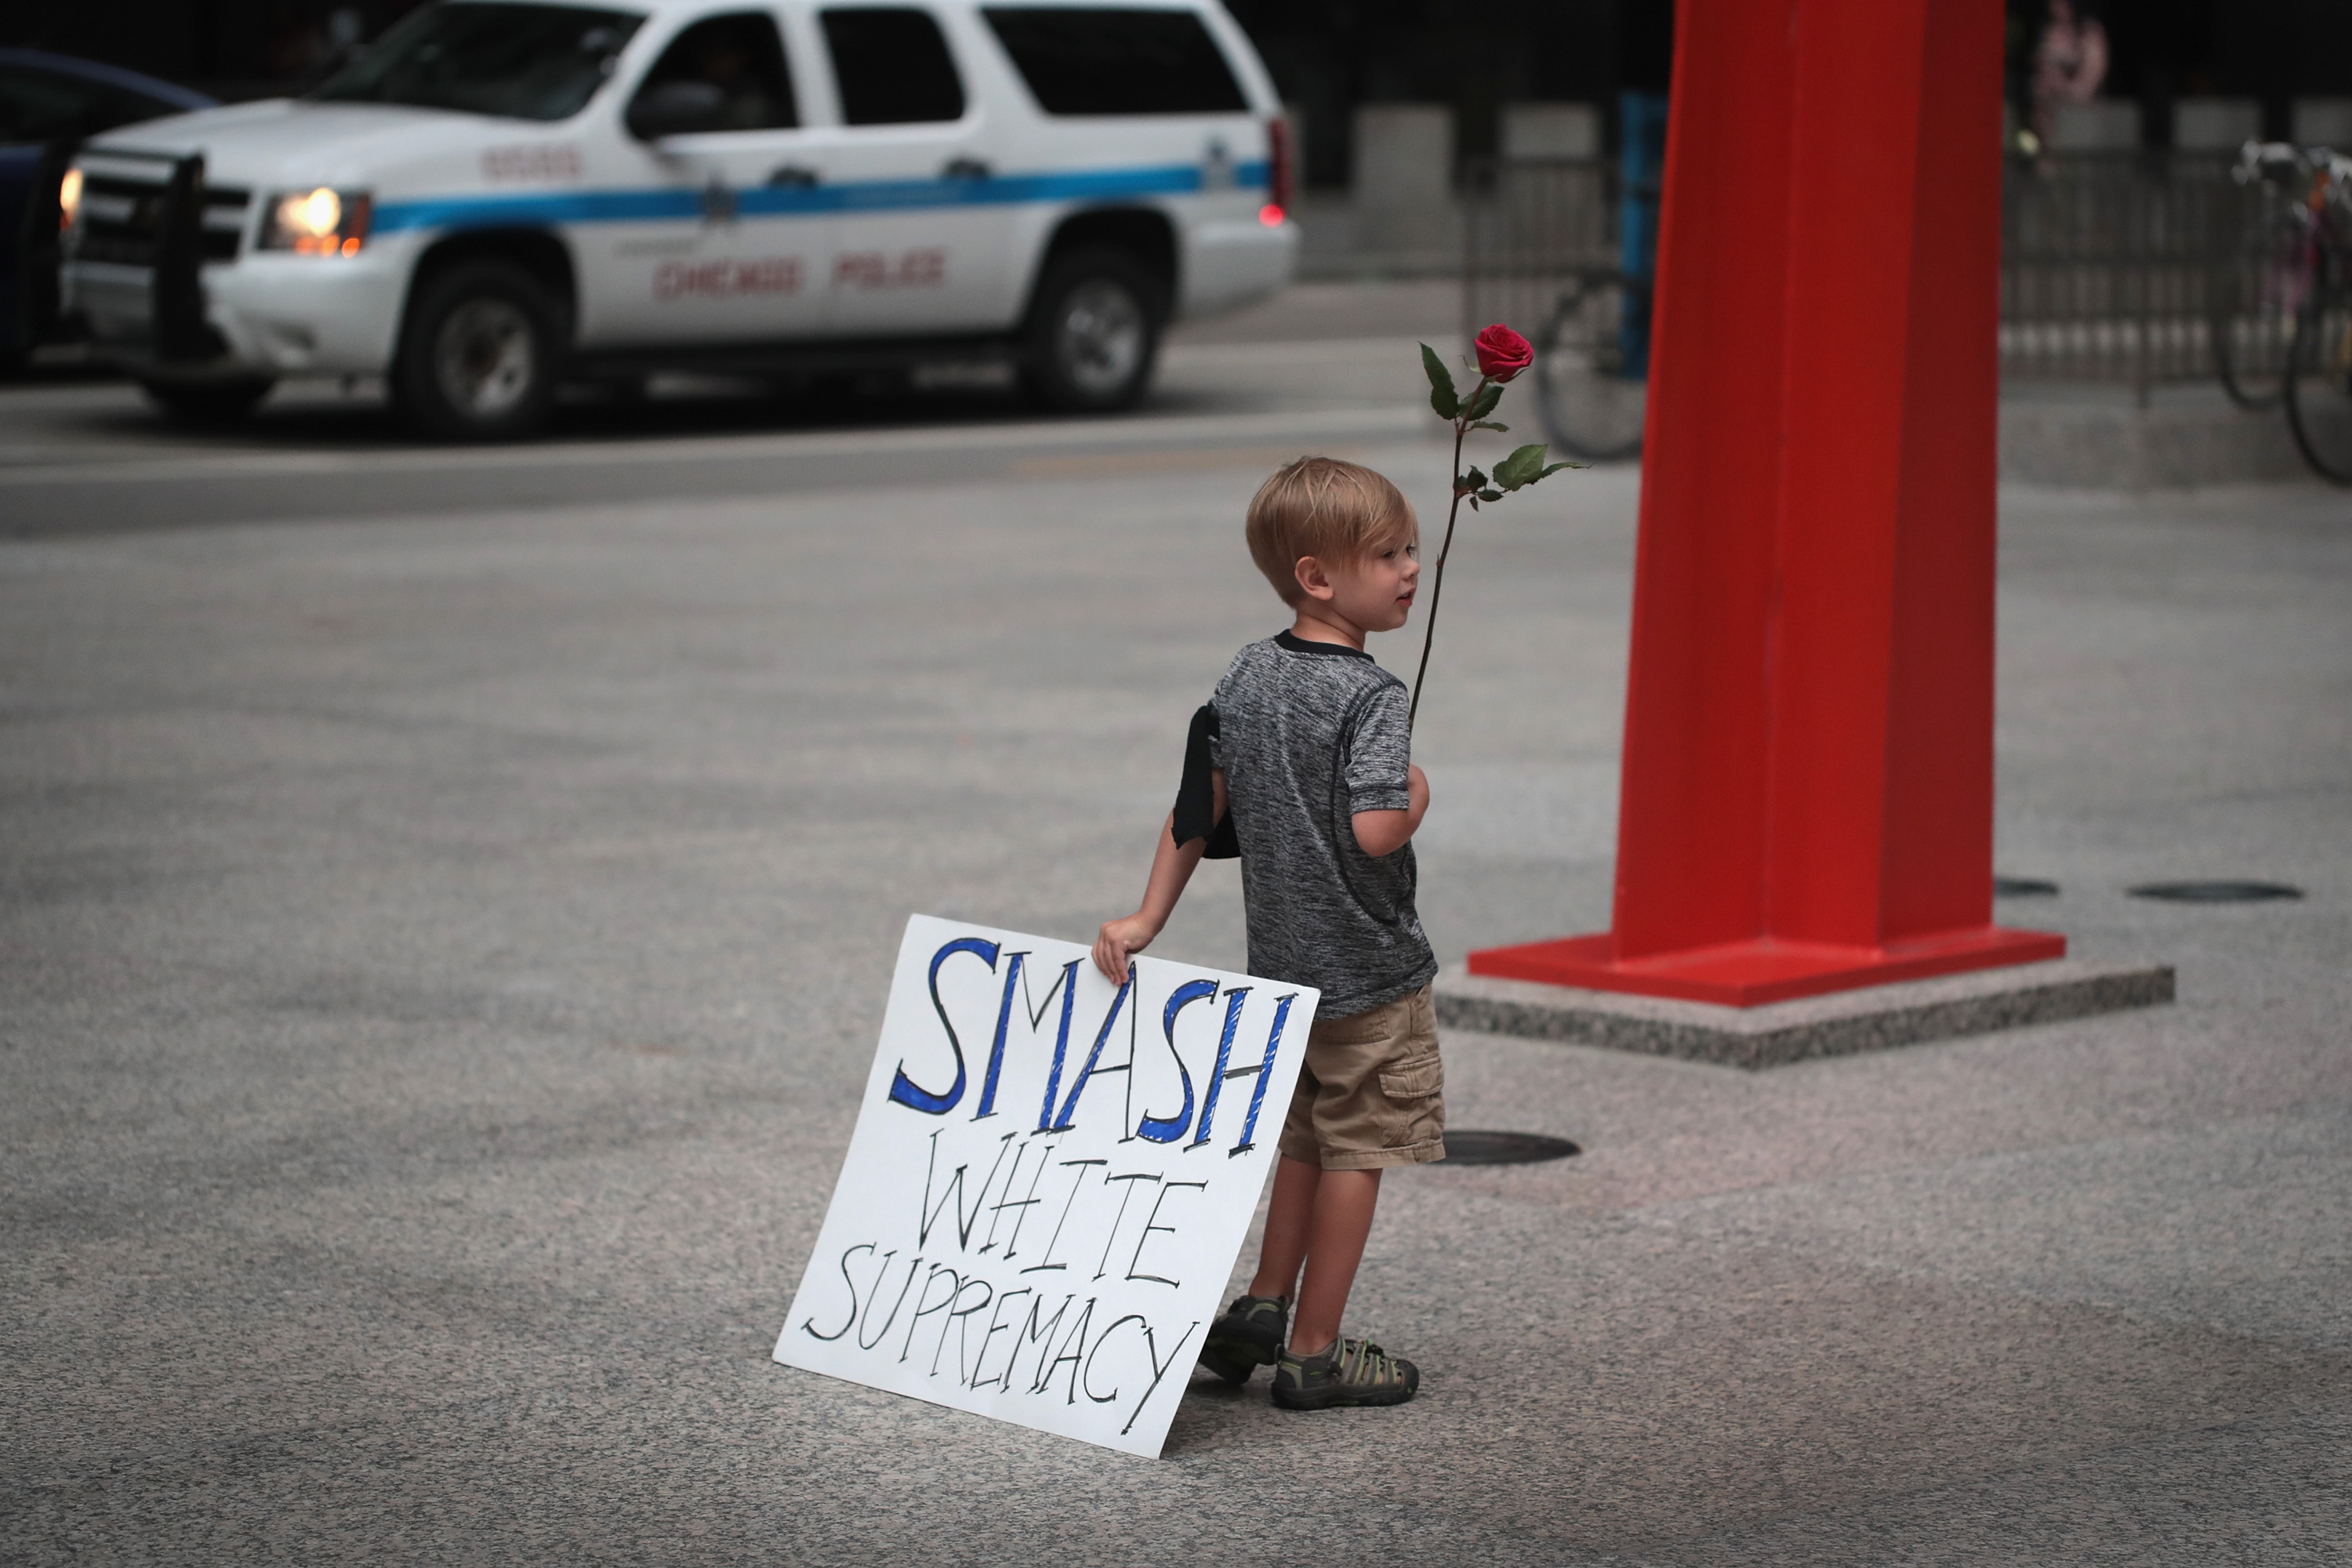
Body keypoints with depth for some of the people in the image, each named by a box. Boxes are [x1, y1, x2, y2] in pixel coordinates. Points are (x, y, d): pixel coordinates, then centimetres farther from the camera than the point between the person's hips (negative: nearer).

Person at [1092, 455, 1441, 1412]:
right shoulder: (1372, 698, -19)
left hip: (1280, 962, 7)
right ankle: (1313, 1355, 9)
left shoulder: (1248, 677, 4)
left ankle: (1265, 1308, 26)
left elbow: (1197, 810, 5)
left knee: (1306, 1140, 23)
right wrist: (1418, 792, -8)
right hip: (1368, 971, -7)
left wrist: (1147, 921, 8)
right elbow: (1376, 829, -29)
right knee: (1356, 1153, 3)